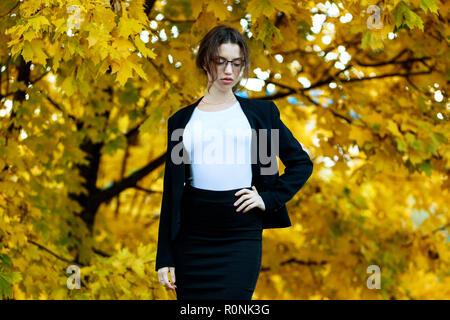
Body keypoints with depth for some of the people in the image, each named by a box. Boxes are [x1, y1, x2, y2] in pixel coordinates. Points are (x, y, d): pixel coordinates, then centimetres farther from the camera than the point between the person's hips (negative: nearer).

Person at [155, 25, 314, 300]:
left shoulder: (261, 112, 9)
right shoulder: (182, 120, 10)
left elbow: (302, 163, 14)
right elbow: (171, 191, 8)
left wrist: (269, 198, -2)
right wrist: (164, 257, 3)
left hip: (242, 236, -1)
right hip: (192, 238, 1)